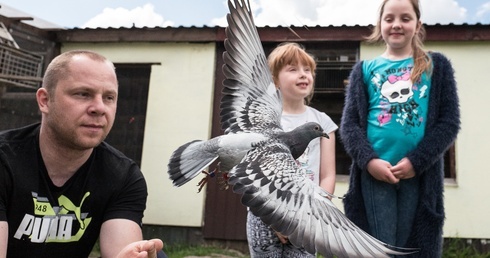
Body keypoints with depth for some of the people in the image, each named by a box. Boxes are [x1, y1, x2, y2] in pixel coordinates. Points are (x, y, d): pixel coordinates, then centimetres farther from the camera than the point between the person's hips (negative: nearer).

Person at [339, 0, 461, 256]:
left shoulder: (437, 66, 11)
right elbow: (349, 124, 4)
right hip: (374, 173, 0)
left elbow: (449, 122, 3)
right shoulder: (365, 69, 11)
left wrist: (416, 162, -10)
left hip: (420, 174, 1)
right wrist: (369, 160, -13)